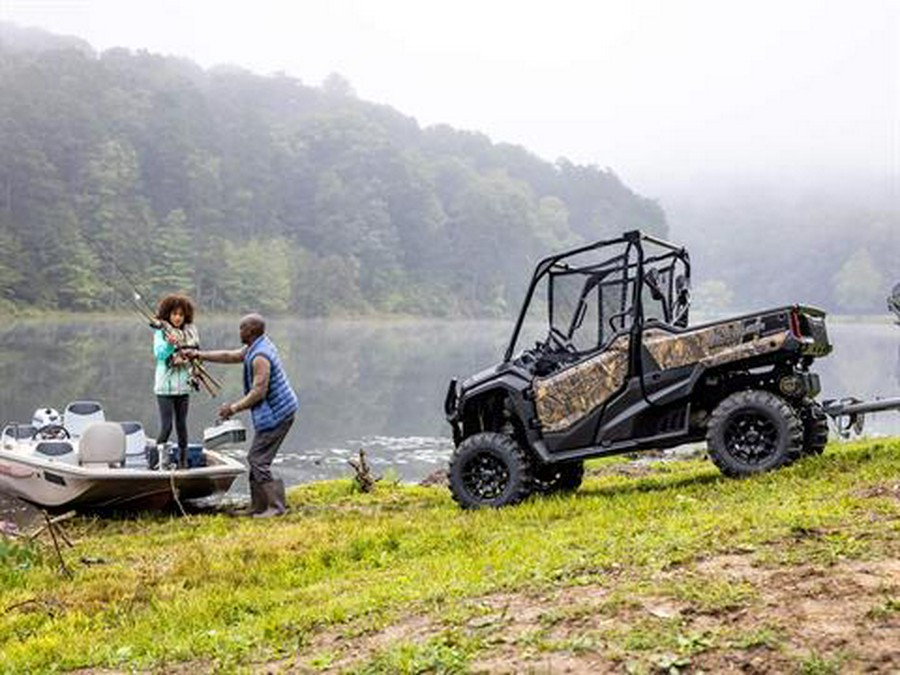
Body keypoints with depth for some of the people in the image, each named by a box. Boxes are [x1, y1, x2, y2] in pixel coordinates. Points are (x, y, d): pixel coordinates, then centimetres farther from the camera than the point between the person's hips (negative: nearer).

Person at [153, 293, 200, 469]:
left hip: (183, 386, 4)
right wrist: (169, 344, -36)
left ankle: (183, 463, 14)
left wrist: (183, 359, -11)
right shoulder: (161, 332, -5)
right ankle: (159, 457, 9)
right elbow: (158, 353, -18)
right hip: (165, 386, -4)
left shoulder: (191, 332, 7)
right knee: (166, 426, -9)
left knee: (182, 425, 7)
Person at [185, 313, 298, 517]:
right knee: (256, 458, 14)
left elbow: (258, 393, -24)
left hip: (275, 414, -11)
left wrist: (233, 408, -15)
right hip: (280, 410, 11)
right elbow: (231, 356, 21)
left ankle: (275, 506, -4)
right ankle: (258, 507, 19)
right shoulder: (256, 347, 11)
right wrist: (200, 355, 20)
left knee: (258, 460, -7)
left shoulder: (260, 357, -22)